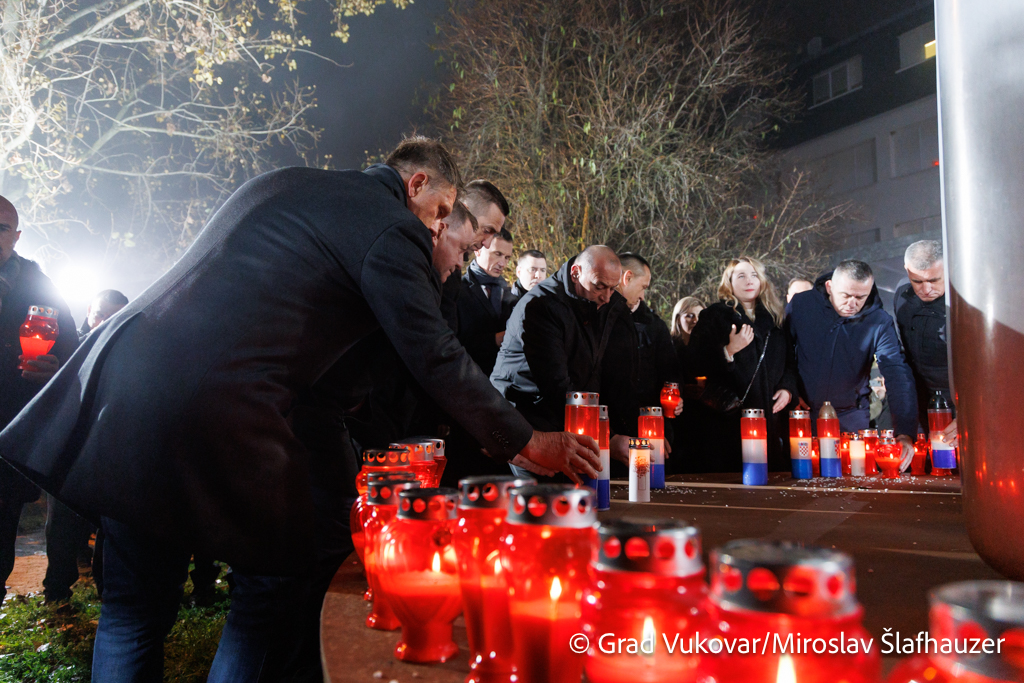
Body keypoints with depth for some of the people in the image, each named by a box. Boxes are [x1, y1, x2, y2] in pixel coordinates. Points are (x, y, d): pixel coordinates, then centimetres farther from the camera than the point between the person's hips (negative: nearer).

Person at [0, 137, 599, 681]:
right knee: (276, 585, 12)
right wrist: (525, 444, 4)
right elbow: (436, 356, -5)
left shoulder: (280, 184, 21)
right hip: (216, 412, -9)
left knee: (136, 605, 18)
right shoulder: (393, 229, -4)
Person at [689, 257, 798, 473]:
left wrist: (788, 388, 4)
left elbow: (790, 363, 22)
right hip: (728, 421, -4)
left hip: (771, 420, 4)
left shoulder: (774, 320, 17)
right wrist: (728, 351, -19)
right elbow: (697, 365, -6)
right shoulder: (712, 317, 3)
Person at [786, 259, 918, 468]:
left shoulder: (880, 322, -10)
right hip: (803, 411, 0)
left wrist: (906, 431, -29)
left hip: (851, 417, 0)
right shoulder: (801, 305, -9)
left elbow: (897, 375, -18)